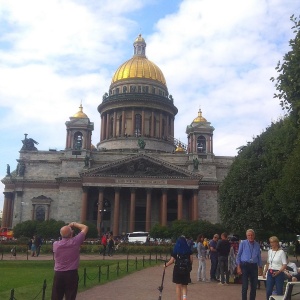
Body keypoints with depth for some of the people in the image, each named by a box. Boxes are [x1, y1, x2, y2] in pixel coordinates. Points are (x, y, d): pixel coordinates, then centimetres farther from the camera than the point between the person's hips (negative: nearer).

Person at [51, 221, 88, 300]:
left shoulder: (55, 244, -3)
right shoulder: (75, 242, -11)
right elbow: (85, 227, -1)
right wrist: (74, 224, 8)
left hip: (58, 274, 3)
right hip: (72, 274, -3)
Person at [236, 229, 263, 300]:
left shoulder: (257, 245, 10)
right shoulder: (243, 243, 0)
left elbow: (259, 257, 15)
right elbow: (238, 255, 0)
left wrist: (260, 268, 11)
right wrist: (238, 267, -6)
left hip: (254, 266, 3)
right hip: (245, 265, -3)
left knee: (254, 286, 8)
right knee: (245, 286, -3)